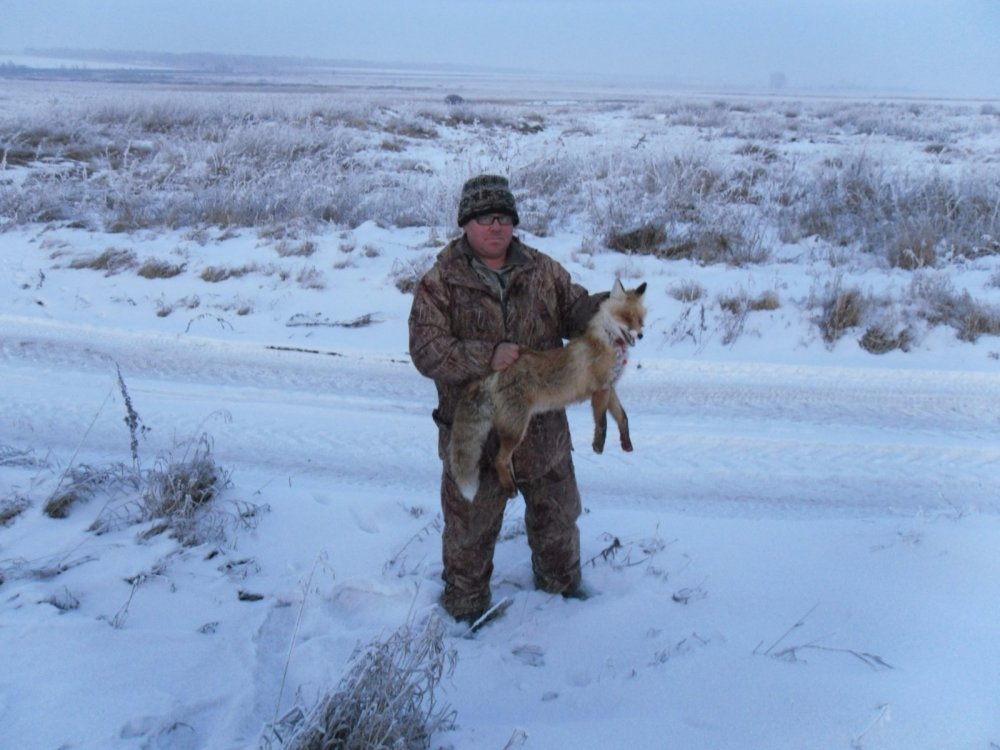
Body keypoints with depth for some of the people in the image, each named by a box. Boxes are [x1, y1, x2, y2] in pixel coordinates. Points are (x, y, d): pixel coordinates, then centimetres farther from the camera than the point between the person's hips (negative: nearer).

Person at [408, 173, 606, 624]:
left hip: (542, 426, 4)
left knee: (557, 511, 22)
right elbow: (427, 351, -17)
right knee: (470, 526, 13)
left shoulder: (543, 271, 2)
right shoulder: (439, 284, -10)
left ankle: (560, 582, 48)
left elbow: (575, 310, 5)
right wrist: (486, 356, -28)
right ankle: (465, 603, 37)